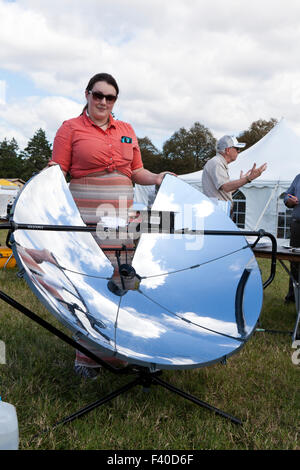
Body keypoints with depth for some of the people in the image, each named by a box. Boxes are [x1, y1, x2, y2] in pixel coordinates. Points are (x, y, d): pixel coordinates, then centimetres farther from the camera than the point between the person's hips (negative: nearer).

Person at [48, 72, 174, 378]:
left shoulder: (126, 131, 17)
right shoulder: (70, 128, 4)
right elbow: (57, 173, 0)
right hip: (86, 217, -4)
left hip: (121, 216, 4)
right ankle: (86, 358, 10)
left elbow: (136, 171, 20)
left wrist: (156, 179, 3)